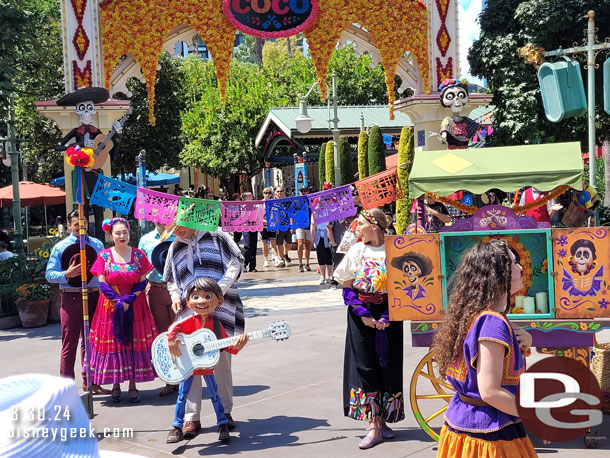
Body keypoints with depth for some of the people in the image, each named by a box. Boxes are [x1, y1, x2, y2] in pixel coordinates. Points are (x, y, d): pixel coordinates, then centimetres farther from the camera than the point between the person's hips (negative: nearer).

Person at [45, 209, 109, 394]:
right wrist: (67, 274, -19)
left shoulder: (97, 244, 11)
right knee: (70, 343, 0)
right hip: (71, 298, -3)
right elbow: (49, 274, -2)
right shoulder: (60, 247, 2)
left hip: (93, 296, 4)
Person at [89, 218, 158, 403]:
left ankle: (133, 385, 9)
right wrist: (118, 301, -13)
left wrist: (129, 299, -13)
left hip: (135, 306, 0)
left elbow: (142, 282, 0)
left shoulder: (138, 255, 3)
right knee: (112, 343, 1)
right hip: (110, 306, 0)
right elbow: (102, 283, -3)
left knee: (134, 344, 1)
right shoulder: (104, 255, 1)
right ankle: (115, 385, 12)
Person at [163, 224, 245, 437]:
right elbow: (172, 280, 24)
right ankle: (191, 418, 4)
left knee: (222, 361, 3)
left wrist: (220, 290, -11)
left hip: (221, 308, -3)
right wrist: (176, 296, 3)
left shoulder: (216, 235, 3)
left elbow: (236, 263, 0)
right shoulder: (175, 248, 15)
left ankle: (225, 413, 17)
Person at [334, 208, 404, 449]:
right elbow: (347, 287, 3)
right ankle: (374, 426, 3)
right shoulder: (356, 251, 1)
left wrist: (387, 316, -13)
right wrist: (363, 314, -8)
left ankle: (383, 420, 19)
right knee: (364, 367, -2)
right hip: (361, 315, 1)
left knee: (388, 366, 4)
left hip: (389, 315, -1)